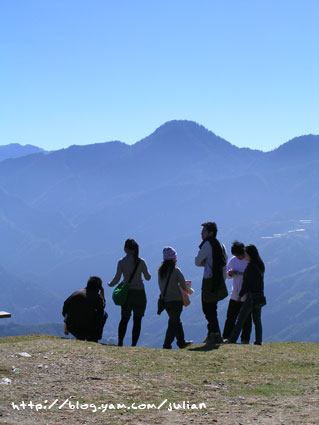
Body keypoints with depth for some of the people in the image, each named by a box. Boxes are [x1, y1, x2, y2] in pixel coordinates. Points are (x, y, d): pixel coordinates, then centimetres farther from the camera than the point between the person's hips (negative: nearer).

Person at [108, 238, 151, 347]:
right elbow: (148, 277, 5)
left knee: (124, 319, 14)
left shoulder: (122, 262, -5)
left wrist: (110, 284, 14)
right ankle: (133, 345, 1)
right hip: (139, 293, -1)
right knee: (137, 321, 4)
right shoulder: (141, 262, -3)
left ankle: (120, 344, 11)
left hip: (127, 293, 1)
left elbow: (117, 279, -6)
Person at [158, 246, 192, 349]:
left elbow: (161, 284, 8)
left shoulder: (160, 270, 1)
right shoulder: (176, 271, -15)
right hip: (176, 300, -6)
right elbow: (184, 286, -11)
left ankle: (181, 342, 30)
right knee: (174, 323, 2)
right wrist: (187, 289, 10)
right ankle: (167, 345, -1)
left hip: (165, 301, 6)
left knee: (176, 321, 19)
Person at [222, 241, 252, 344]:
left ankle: (245, 339, 14)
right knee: (230, 317, 4)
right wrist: (230, 273, -7)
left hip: (247, 296, -4)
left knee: (246, 318, 5)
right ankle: (226, 337, 11)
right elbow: (228, 275, 16)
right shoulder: (233, 260, 6)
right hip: (235, 295, 4)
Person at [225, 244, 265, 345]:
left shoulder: (251, 266, -15)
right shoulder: (261, 265, 10)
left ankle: (232, 339, -4)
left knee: (241, 318, -4)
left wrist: (240, 294, -5)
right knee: (257, 319, 10)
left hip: (252, 295, -8)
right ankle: (258, 340, 7)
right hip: (260, 295, 8)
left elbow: (247, 282, -15)